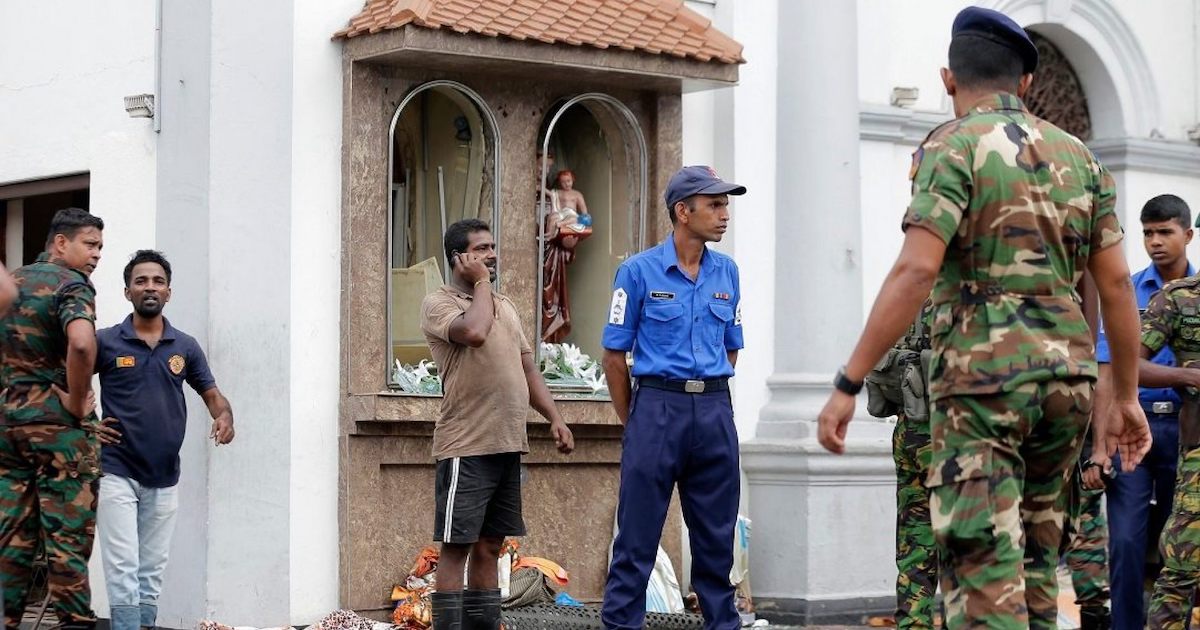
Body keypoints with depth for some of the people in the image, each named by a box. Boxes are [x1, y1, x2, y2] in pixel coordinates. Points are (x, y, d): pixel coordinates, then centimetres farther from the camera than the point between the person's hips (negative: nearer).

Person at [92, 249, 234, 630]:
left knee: (152, 572, 9)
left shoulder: (185, 347, 8)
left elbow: (211, 393, 13)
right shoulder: (106, 342, -1)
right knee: (123, 570, -9)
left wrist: (224, 416, -9)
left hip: (164, 478, 4)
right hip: (117, 473, -4)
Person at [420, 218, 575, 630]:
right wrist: (481, 283, -10)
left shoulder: (504, 306, 19)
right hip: (466, 446, -7)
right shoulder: (439, 304, -5)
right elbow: (474, 332, -25)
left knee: (490, 547, 10)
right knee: (456, 547, -6)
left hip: (507, 445, 7)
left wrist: (554, 418, 9)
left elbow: (527, 367, 21)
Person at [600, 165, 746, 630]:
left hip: (715, 413, 4)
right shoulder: (639, 272, -3)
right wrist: (632, 423, 4)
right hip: (658, 409, -4)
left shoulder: (727, 273, 9)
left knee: (716, 535, 9)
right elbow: (614, 355, 0)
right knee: (637, 538, -1)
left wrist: (709, 401, 15)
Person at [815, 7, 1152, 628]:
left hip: (980, 373, -6)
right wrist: (1126, 398, 17)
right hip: (1065, 373, 6)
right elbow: (1116, 283, 10)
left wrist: (847, 384, -16)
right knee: (1034, 557, 17)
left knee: (983, 566, -8)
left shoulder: (953, 146, -5)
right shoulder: (1076, 155, 13)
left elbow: (915, 271, -16)